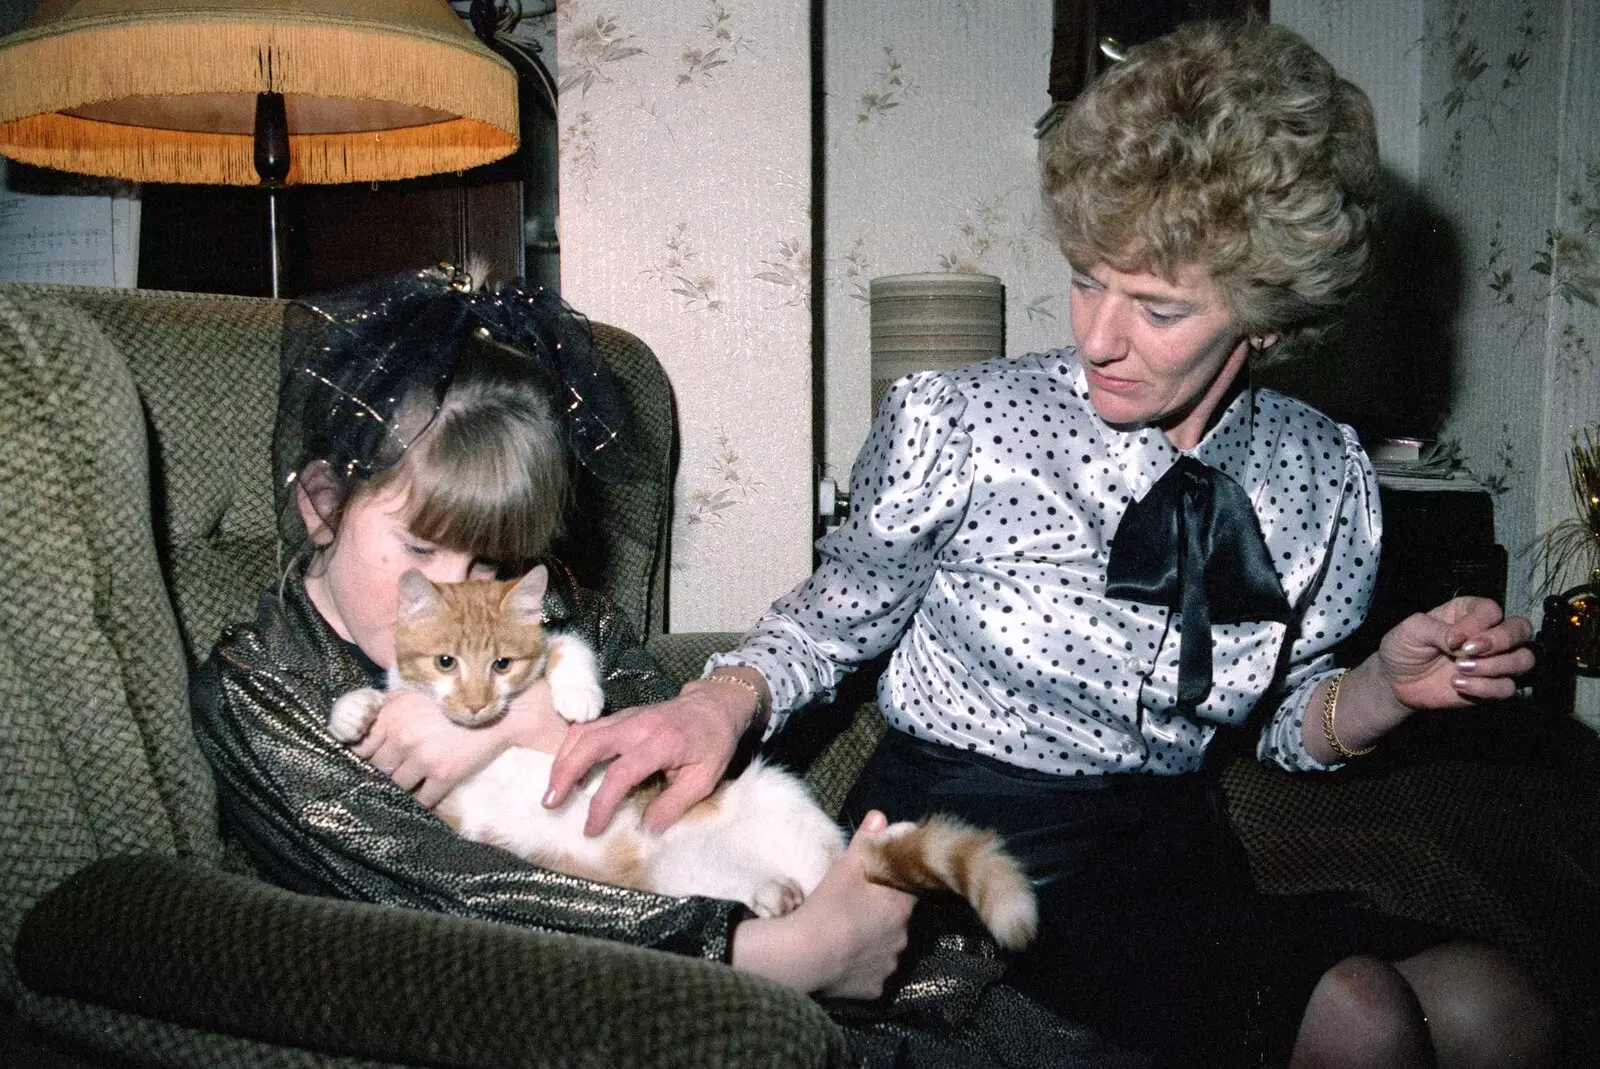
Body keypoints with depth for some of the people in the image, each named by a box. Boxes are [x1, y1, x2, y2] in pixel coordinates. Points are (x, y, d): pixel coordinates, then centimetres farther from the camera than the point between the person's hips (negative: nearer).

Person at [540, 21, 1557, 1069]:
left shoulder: (1326, 479, -3)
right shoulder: (953, 427, -14)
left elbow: (1283, 719, 11)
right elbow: (837, 616, 0)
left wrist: (1389, 687, -9)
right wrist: (727, 699, -19)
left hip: (1175, 844, 4)